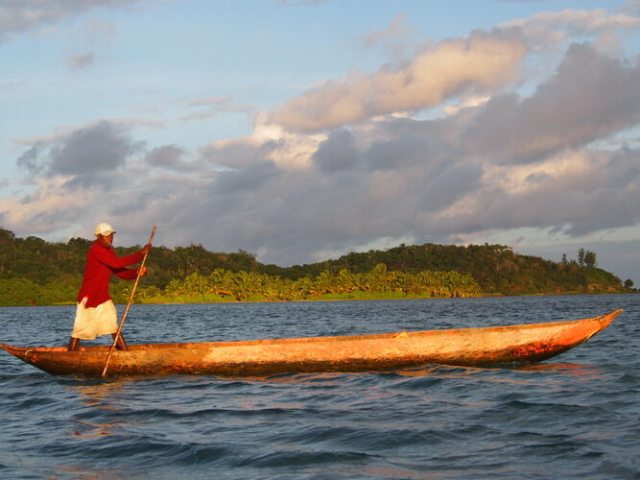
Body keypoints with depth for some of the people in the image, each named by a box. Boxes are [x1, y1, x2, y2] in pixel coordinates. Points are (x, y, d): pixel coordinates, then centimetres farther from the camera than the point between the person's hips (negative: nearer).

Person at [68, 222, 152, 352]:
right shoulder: (95, 250, -19)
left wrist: (136, 272, -12)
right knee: (79, 332, -1)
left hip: (103, 298, 8)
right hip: (88, 298, -8)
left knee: (115, 329, 3)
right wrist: (141, 254, -25)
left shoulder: (109, 251, 10)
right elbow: (117, 263, -27)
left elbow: (120, 272, 8)